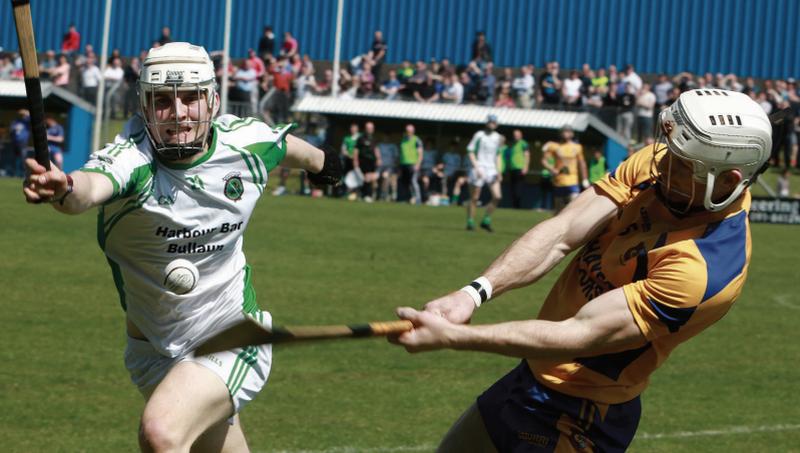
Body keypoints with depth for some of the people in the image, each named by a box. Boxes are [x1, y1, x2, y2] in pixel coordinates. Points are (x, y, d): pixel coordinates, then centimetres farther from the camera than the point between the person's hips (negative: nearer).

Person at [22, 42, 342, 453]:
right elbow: (90, 185, -47)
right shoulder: (131, 158, -23)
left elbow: (288, 145, 12)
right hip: (153, 352, 1)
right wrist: (62, 191, -72)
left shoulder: (247, 141, -13)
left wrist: (320, 162, 35)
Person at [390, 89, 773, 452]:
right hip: (533, 375, 8)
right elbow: (561, 234, -14)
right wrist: (475, 292, -30)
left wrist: (449, 336, -31)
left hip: (573, 418, -8)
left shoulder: (706, 268, -30)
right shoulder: (653, 164, -8)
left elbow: (580, 335, -31)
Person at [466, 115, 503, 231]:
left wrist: (498, 171, 9)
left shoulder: (498, 137, 11)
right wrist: (476, 167, -16)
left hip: (492, 169, 5)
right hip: (479, 168, -5)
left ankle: (486, 221, 6)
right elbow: (470, 151, -6)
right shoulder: (479, 135, -4)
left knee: (497, 196, -7)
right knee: (474, 198, -2)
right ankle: (470, 223, 7)